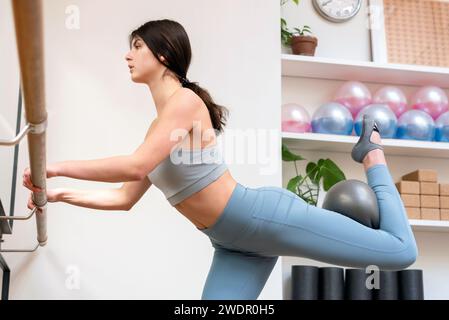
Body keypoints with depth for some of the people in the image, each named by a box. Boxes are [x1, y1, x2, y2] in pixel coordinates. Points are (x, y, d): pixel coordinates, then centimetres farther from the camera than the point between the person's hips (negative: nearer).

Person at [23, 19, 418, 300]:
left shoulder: (184, 101, -14)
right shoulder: (158, 126, 13)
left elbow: (135, 166, -27)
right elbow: (124, 198, 17)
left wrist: (57, 167, -18)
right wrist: (61, 194, 10)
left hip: (267, 217, -8)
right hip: (237, 244, 9)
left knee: (401, 252, 1)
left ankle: (370, 153, 21)